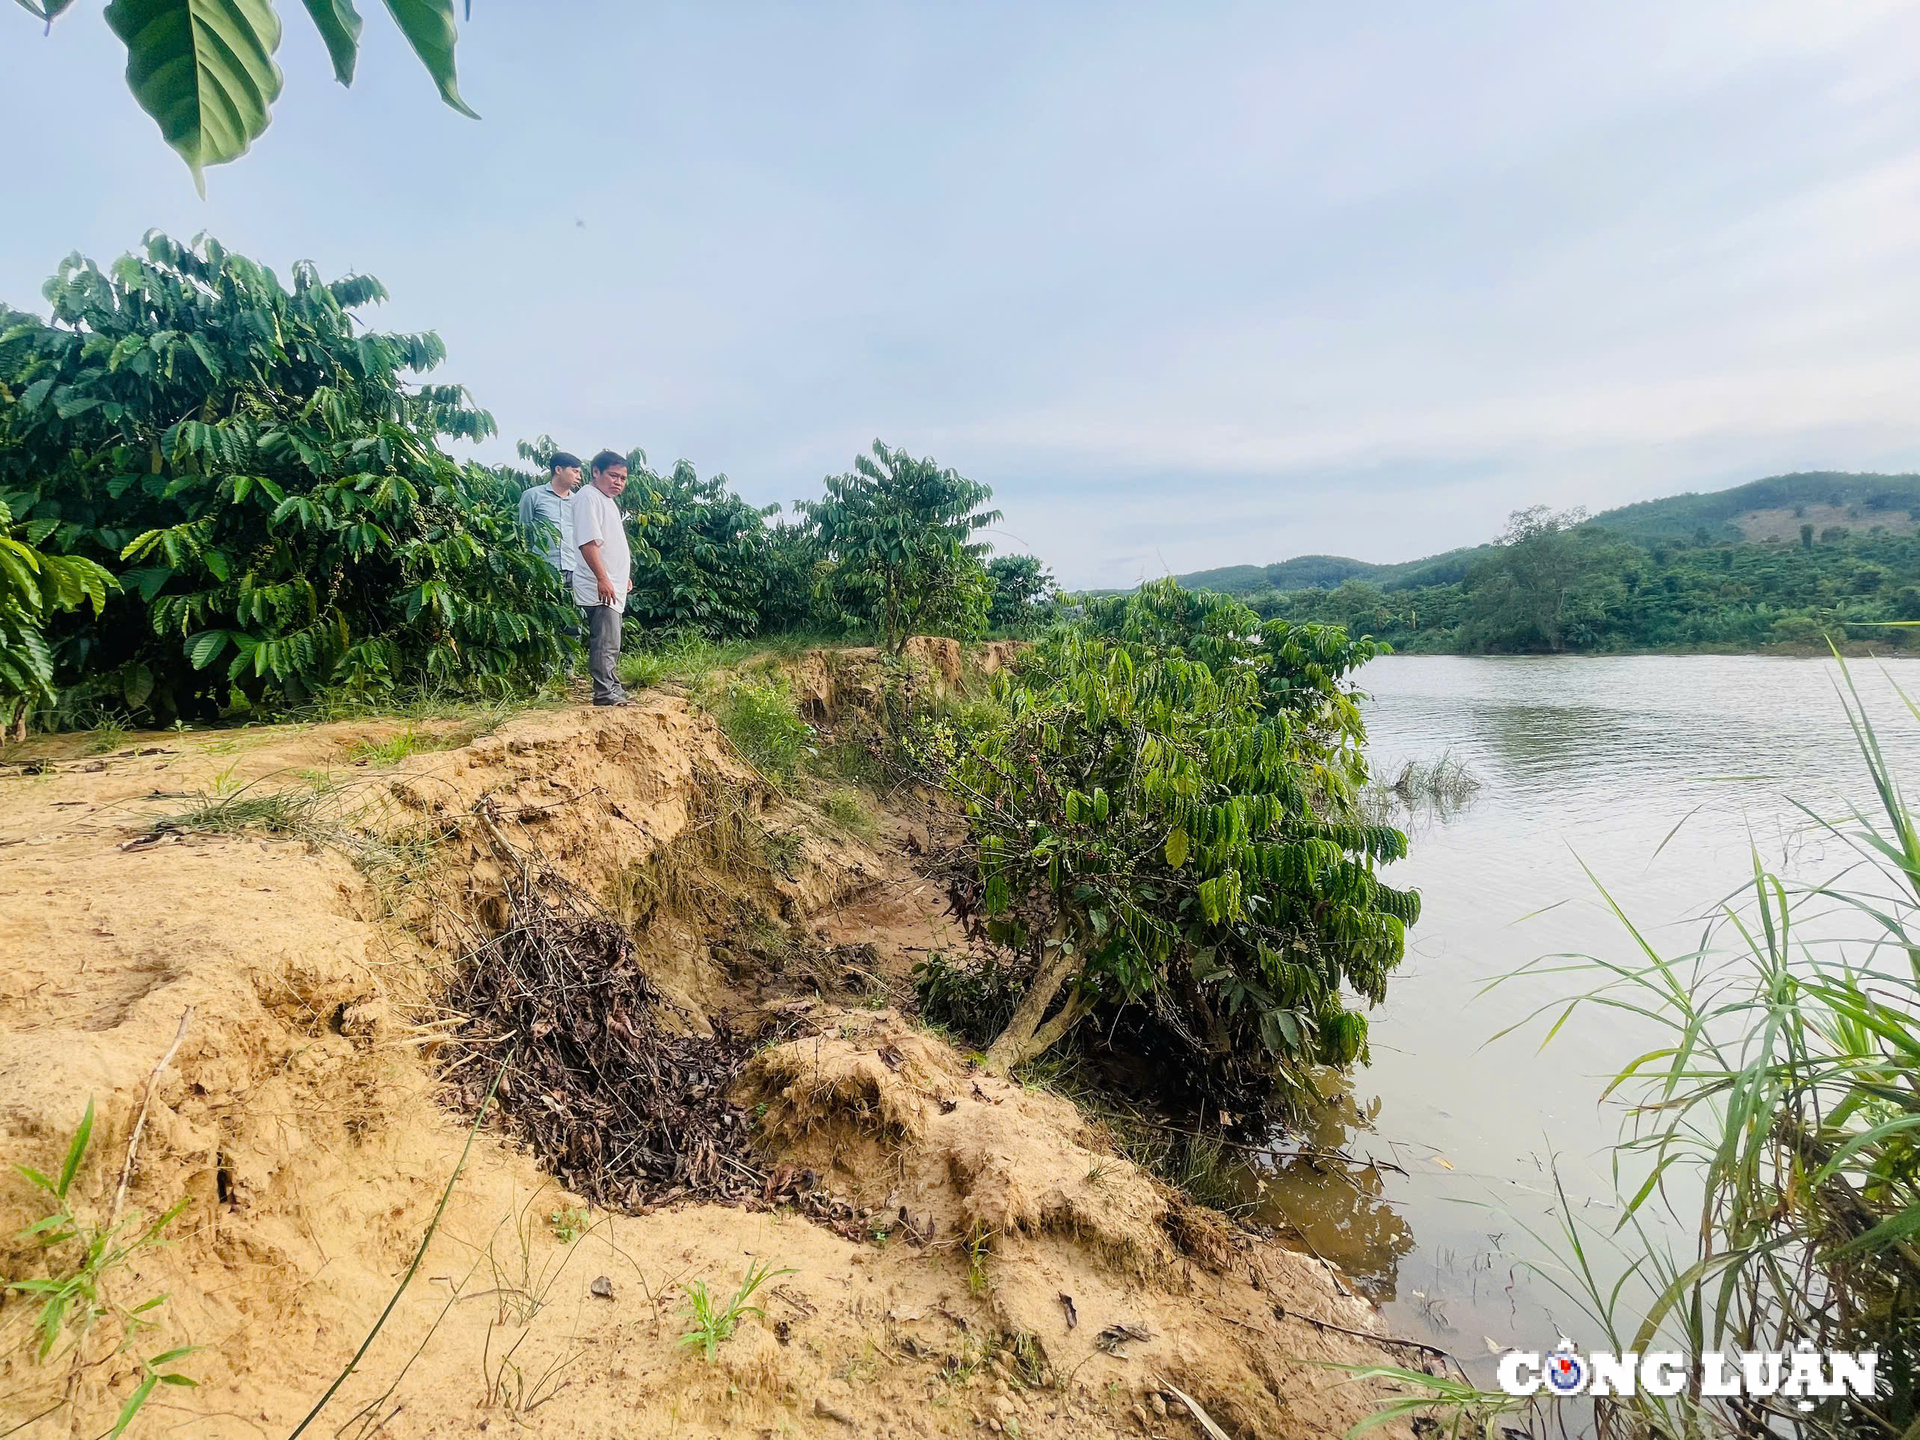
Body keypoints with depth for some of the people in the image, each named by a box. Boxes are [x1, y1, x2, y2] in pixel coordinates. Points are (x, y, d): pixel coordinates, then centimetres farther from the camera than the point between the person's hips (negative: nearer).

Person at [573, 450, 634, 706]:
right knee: (606, 642, -11)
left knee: (610, 642, 15)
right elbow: (588, 542, -20)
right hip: (601, 588, -11)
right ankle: (606, 692, -9)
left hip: (612, 586, 11)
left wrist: (623, 577, 28)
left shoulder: (608, 501, 21)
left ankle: (611, 687, 23)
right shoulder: (589, 497, -10)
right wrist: (602, 579, -25)